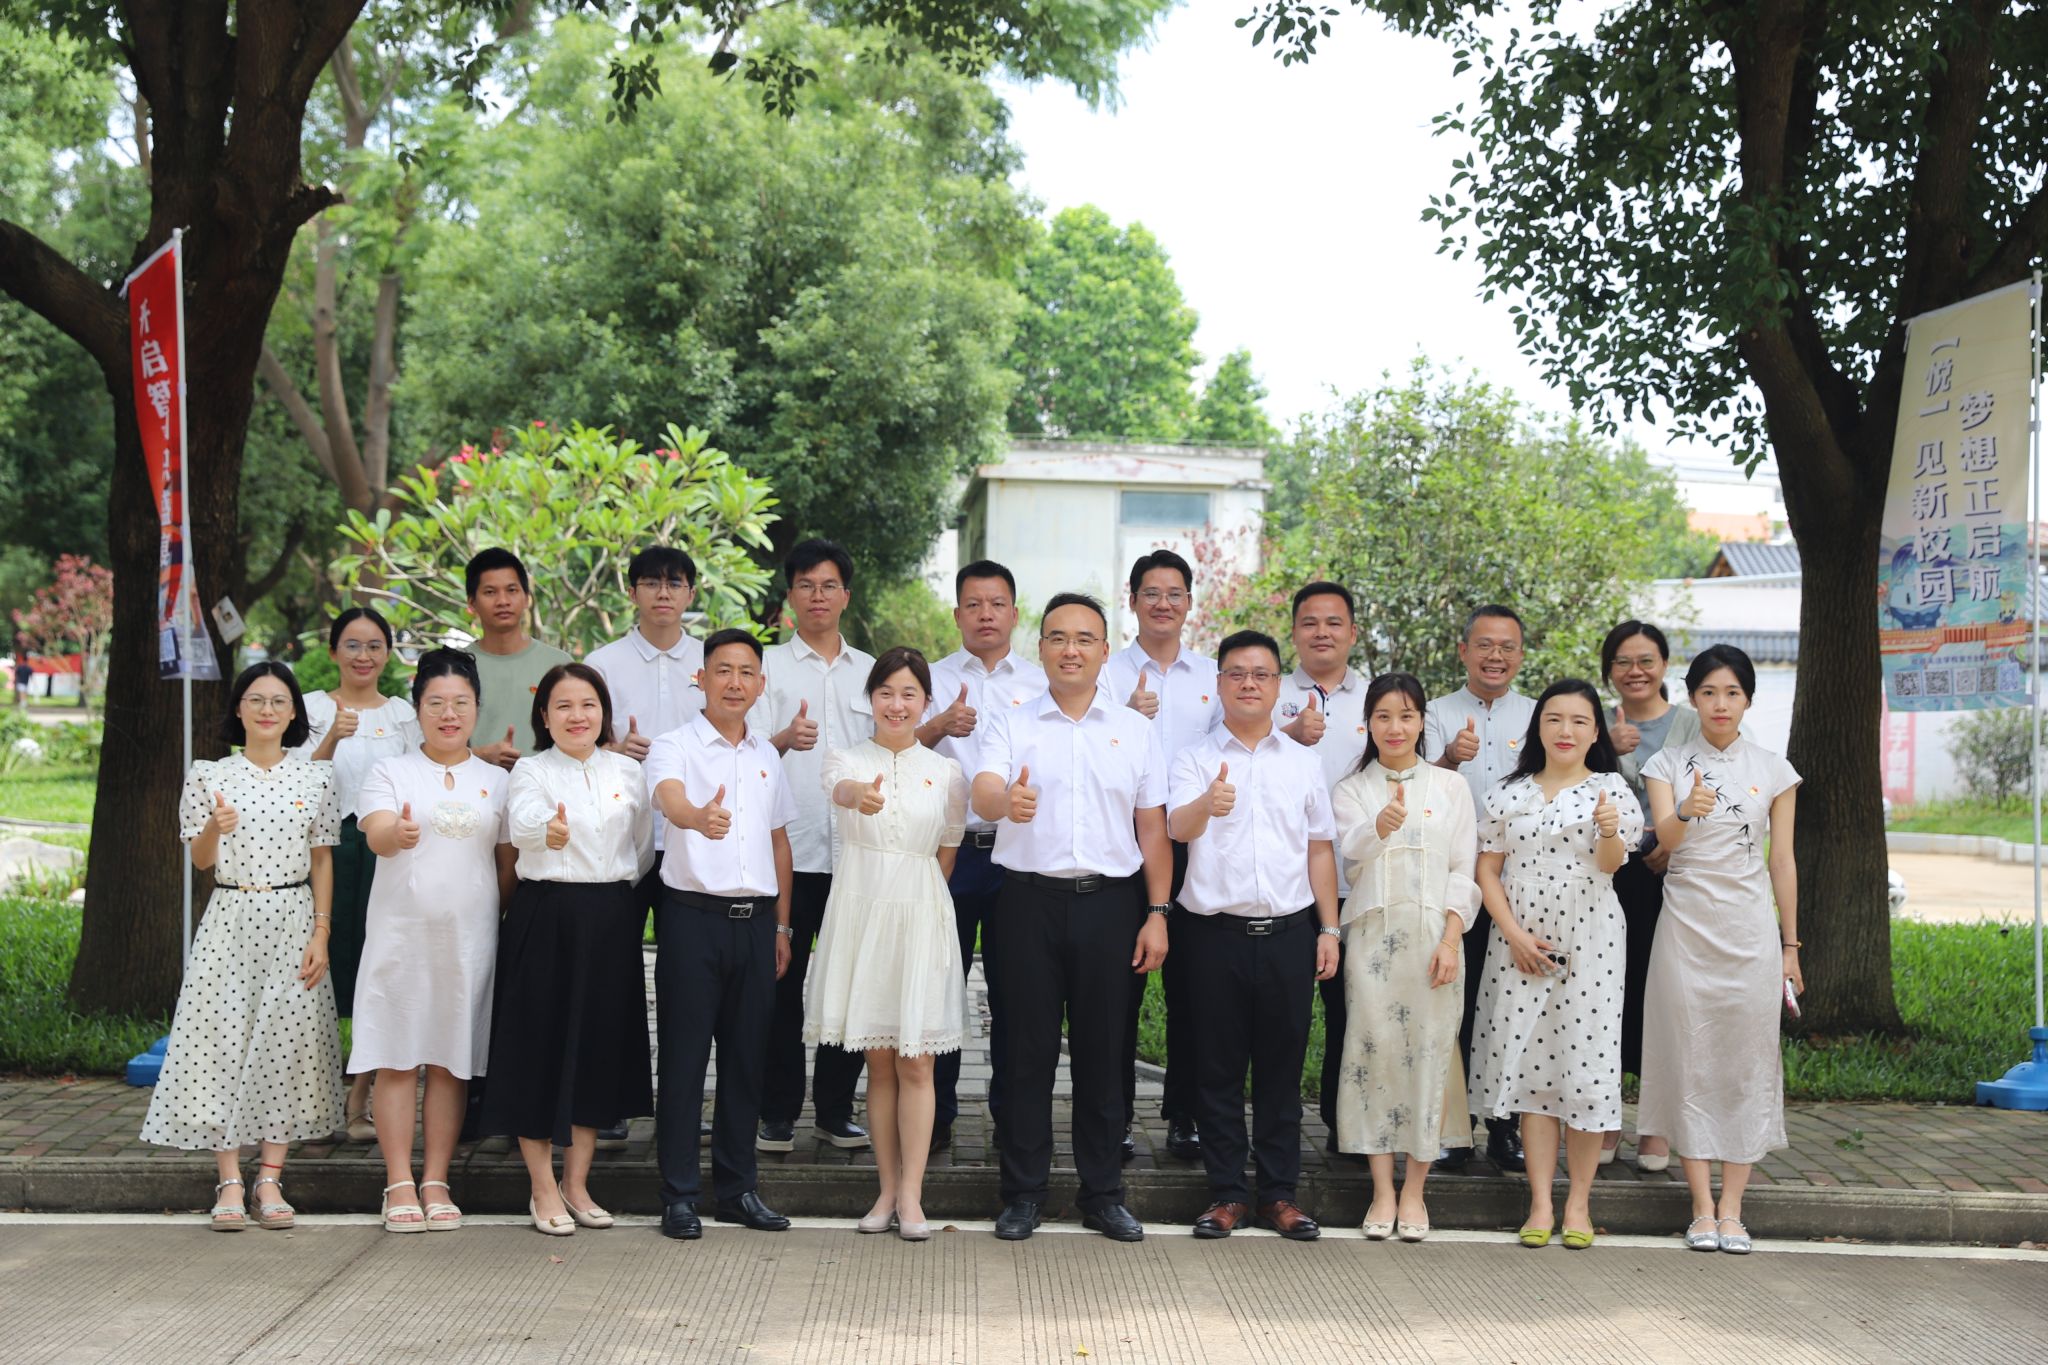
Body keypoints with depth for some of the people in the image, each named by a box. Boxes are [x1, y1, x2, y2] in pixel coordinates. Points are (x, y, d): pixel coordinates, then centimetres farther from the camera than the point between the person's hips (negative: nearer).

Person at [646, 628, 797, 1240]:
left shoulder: (767, 755, 14)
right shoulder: (674, 747, -4)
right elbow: (670, 797, -26)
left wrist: (782, 924, 16)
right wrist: (699, 817, -50)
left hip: (755, 917, 5)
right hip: (693, 914, -5)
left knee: (747, 1056, 9)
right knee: (684, 1055, -1)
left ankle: (737, 1188, 19)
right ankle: (679, 1194, 6)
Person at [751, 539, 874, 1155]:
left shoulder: (870, 671, 15)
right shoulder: (769, 666, 5)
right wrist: (785, 739, -27)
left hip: (855, 851, 3)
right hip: (787, 850, -3)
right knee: (783, 984, 0)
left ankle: (836, 1108, 15)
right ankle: (777, 1112, 8)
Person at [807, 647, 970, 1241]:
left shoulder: (946, 772, 4)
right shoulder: (849, 760, 1)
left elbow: (947, 854, 12)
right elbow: (840, 786, -25)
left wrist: (915, 897, 8)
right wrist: (861, 795, -47)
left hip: (920, 918, 0)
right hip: (860, 916, 0)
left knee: (916, 1063, -1)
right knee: (879, 1063, 7)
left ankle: (911, 1196, 3)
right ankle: (887, 1189, 15)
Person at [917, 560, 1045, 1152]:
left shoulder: (1043, 684, 11)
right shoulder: (934, 679, 7)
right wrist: (940, 725, -26)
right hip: (946, 850, -1)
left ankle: (1013, 1113, 16)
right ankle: (934, 1114, 11)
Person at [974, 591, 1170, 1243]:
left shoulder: (1136, 729, 10)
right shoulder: (1011, 724, 5)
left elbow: (1153, 828, 10)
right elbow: (983, 792, -13)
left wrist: (1157, 914, 3)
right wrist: (1006, 800, -37)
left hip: (1109, 901, 1)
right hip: (1030, 898, -1)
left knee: (1103, 1050, 5)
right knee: (1028, 1049, 2)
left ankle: (1103, 1194, 15)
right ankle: (1023, 1193, 12)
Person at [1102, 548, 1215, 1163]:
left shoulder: (1214, 677, 13)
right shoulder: (1108, 674, 5)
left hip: (1193, 842, 2)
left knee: (1190, 985, 4)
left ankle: (1184, 1116, 13)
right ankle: (1115, 1116, 8)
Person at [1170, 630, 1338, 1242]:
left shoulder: (1303, 762, 13)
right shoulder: (1195, 759, 3)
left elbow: (1320, 849, 15)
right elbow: (1177, 825, -15)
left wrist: (1328, 928, 8)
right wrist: (1207, 805, -38)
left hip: (1289, 931, 2)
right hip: (1216, 932, -2)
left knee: (1282, 1065, 6)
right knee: (1218, 1066, 3)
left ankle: (1279, 1192, 14)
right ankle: (1227, 1192, 12)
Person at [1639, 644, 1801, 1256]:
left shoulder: (1773, 771, 6)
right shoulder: (1667, 764, 3)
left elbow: (1782, 863, 8)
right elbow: (1665, 838, -14)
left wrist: (1790, 945, 7)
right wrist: (1686, 812, -36)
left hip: (1750, 929, 1)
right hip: (1685, 926, -1)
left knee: (1747, 1062, -1)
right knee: (1690, 1060, -1)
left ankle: (1732, 1209, 5)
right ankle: (1702, 1208, 5)